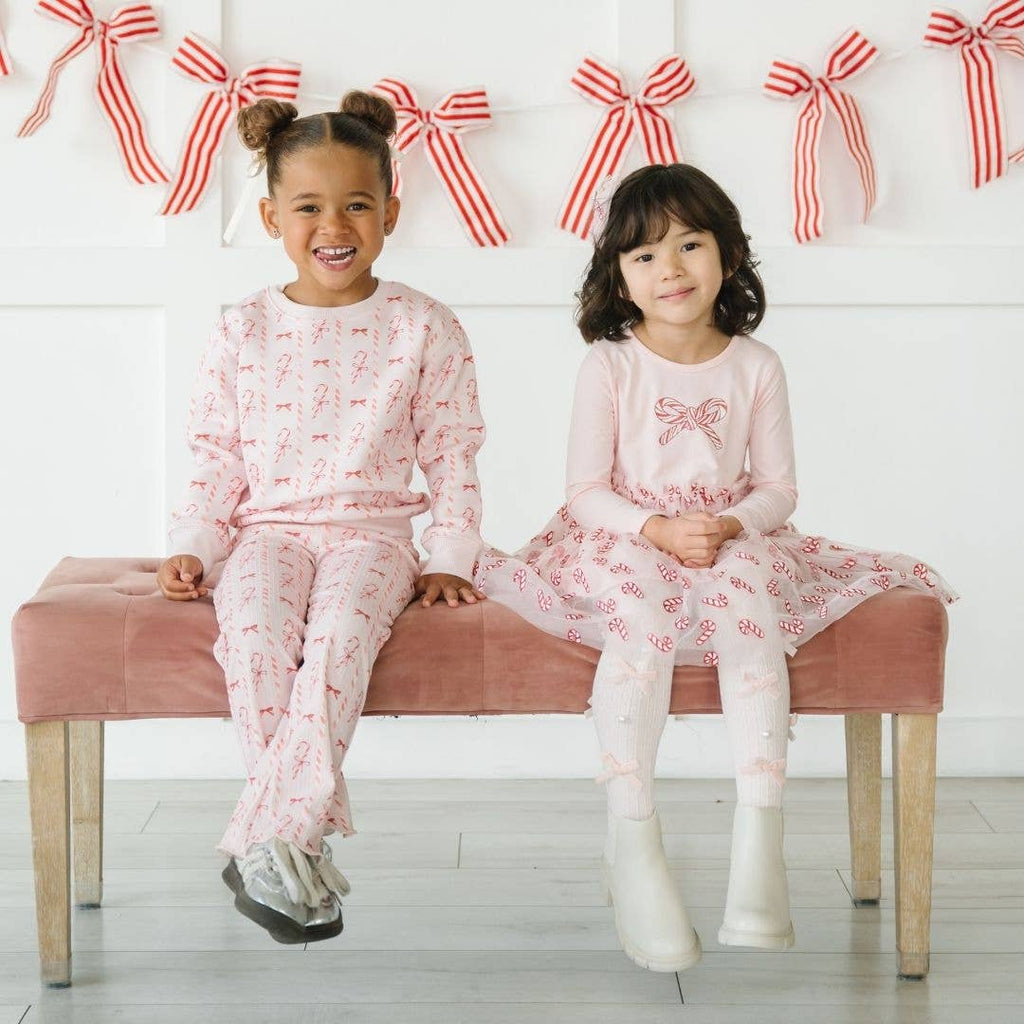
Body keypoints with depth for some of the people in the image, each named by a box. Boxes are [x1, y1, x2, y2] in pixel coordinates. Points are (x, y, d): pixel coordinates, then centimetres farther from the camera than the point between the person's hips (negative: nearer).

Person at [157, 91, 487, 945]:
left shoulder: (423, 327, 5)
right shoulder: (245, 330, 9)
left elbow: (453, 458, 7)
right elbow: (216, 460, 12)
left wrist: (450, 558, -3)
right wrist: (194, 548, -1)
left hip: (372, 530, -1)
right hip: (268, 528, 2)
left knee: (340, 630, -34)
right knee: (256, 629, -32)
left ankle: (267, 841, -33)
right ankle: (303, 844, -26)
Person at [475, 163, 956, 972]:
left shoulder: (756, 366, 6)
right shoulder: (609, 366, 0)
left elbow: (778, 488, 6)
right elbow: (586, 492, -2)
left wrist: (733, 525, -15)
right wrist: (659, 529, -18)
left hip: (732, 542, 2)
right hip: (626, 543, -1)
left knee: (749, 585, -33)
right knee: (643, 606, -36)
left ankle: (760, 832, -35)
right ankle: (632, 842, -33)